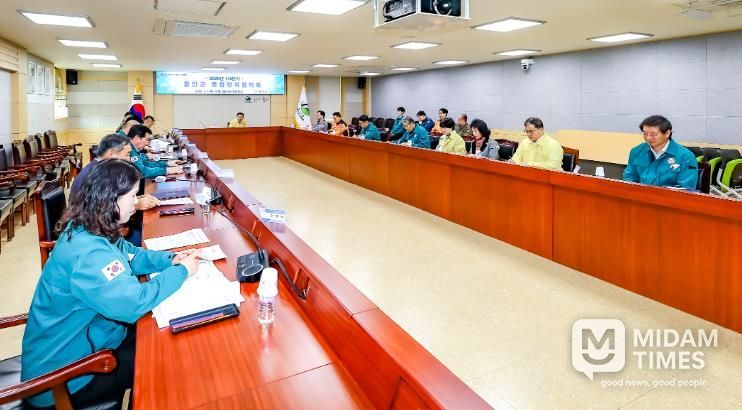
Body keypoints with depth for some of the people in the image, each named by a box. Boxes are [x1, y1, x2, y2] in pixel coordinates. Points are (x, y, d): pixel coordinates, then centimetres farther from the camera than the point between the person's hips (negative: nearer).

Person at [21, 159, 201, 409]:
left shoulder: (87, 231, -2)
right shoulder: (88, 252, -35)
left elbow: (130, 256, 11)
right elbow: (133, 304, -37)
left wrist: (170, 259, -7)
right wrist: (181, 271, -24)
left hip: (82, 338, 9)